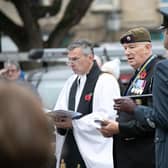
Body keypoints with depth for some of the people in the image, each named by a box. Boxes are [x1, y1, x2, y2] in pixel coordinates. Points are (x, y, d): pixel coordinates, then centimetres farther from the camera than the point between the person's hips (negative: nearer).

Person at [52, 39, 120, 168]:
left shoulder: (106, 81, -5)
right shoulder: (71, 81, 19)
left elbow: (106, 115, -15)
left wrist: (73, 123, -19)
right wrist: (58, 120, -8)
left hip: (93, 149, -6)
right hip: (69, 146, 7)